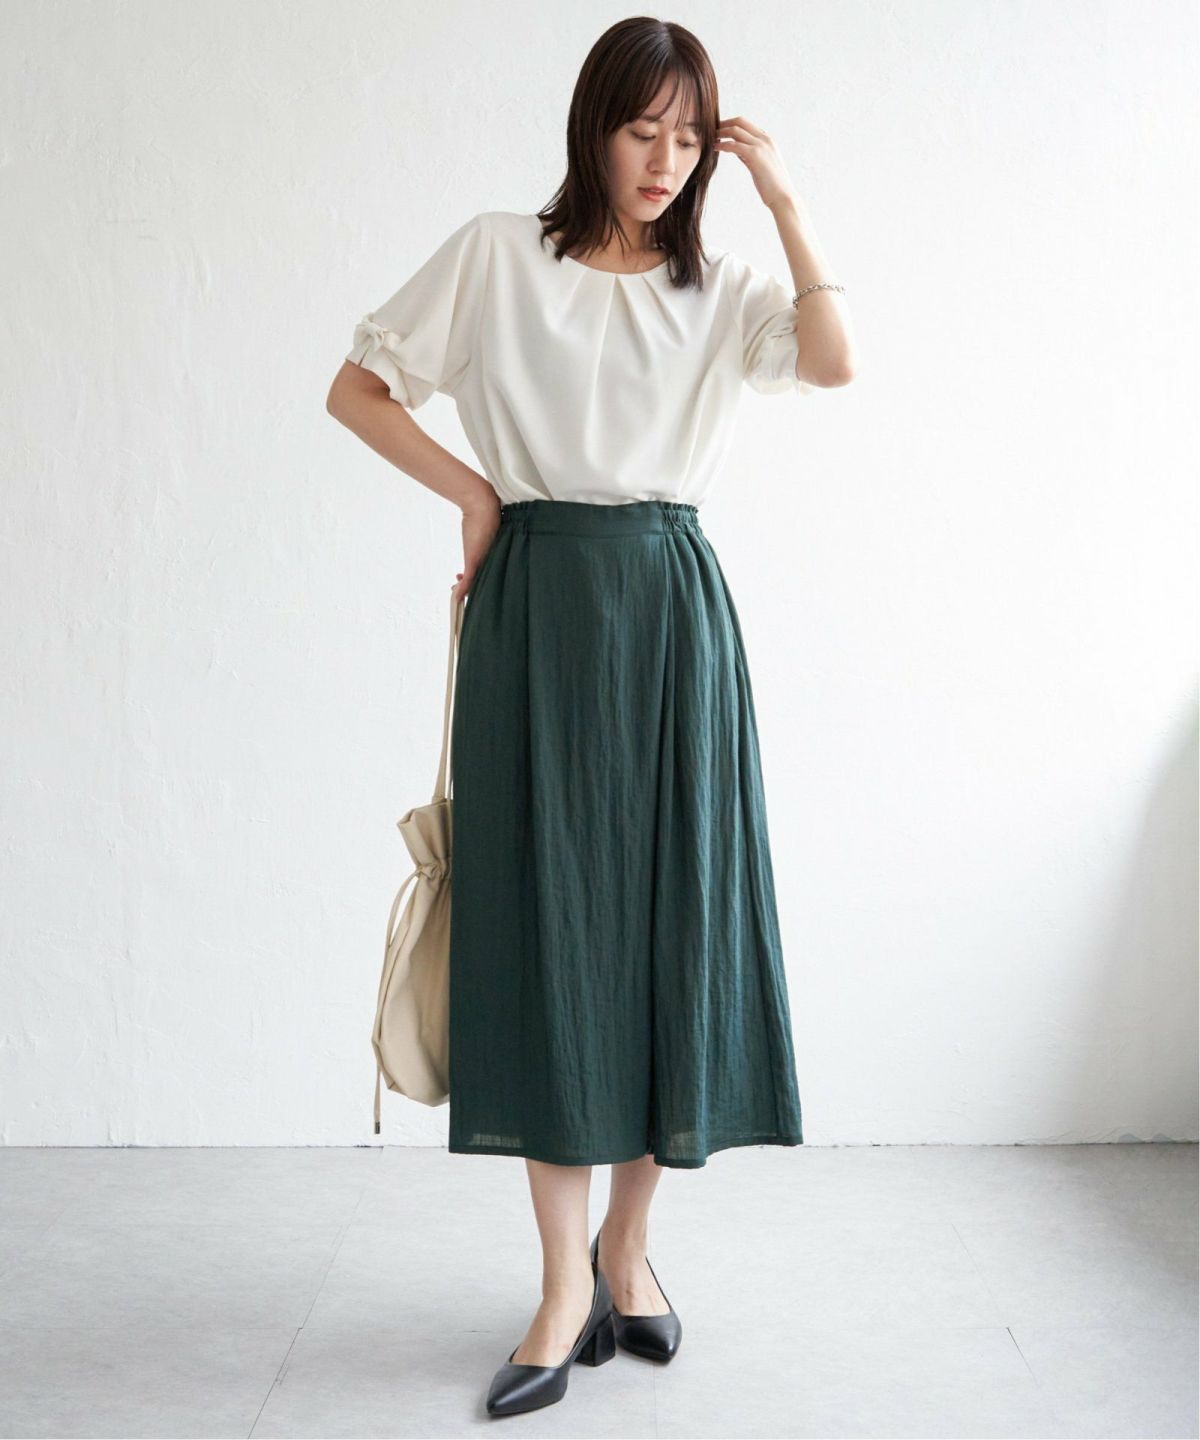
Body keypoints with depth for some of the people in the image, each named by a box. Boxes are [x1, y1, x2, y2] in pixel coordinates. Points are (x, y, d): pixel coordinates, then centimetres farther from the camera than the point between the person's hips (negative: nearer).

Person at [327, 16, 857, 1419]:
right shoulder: (497, 255, 6)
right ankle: (568, 1289, 3)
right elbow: (357, 387, 8)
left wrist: (785, 199, -3)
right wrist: (473, 491, 0)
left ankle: (627, 1240, 20)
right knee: (547, 921, -4)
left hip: (677, 612, 3)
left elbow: (834, 360, -6)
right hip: (540, 604, -2)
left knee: (675, 919, 2)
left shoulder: (717, 287, 13)